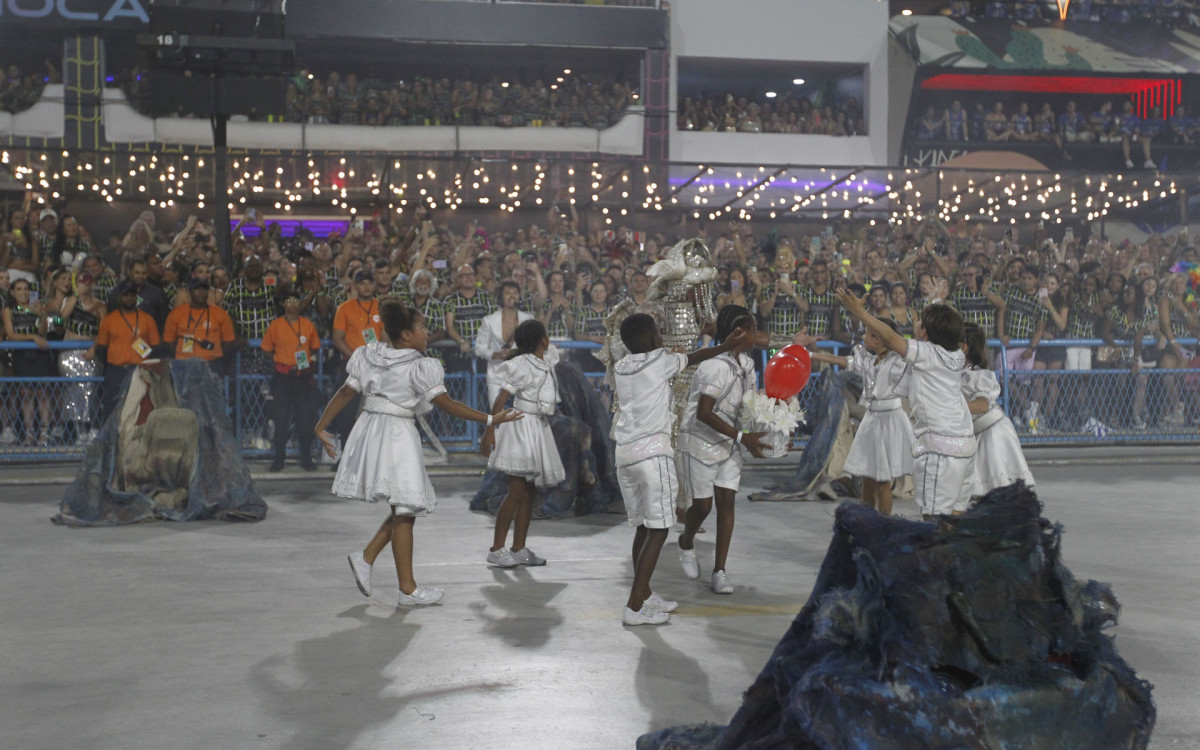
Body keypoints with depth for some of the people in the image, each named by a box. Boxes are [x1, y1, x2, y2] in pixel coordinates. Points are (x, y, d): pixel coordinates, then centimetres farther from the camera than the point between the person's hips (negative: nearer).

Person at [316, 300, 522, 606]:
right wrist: (489, 419, -10)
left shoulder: (369, 356, 7)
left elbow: (345, 393, 7)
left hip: (370, 430, 8)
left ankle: (366, 557, 11)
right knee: (405, 512, 1)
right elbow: (447, 405, -14)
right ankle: (407, 589, 7)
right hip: (397, 436, -8)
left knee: (404, 510, 18)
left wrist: (321, 427, 14)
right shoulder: (419, 367, -12)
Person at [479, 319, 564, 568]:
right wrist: (490, 431, -21)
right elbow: (501, 399, -16)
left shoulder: (546, 367, 13)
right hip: (521, 426, -9)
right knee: (516, 491, -10)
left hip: (538, 428, 9)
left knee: (529, 492, 10)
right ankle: (496, 549, -4)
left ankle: (519, 549, 15)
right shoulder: (522, 365, -12)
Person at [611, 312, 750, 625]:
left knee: (643, 527, 17)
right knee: (658, 530, -4)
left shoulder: (621, 368, 13)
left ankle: (644, 594, 26)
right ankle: (634, 606, -9)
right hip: (652, 453, -7)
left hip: (624, 454, 7)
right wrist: (727, 346, 31)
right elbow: (693, 358, 15)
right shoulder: (659, 361, -3)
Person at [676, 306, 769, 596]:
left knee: (726, 501, 1)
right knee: (703, 504, -2)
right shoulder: (717, 367, -25)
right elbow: (704, 413, -29)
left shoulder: (746, 364, 4)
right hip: (700, 441, -7)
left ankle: (719, 572, 5)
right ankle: (686, 542, 33)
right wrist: (742, 437, -29)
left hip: (728, 444, 7)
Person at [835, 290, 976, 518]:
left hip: (939, 445, -8)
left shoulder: (926, 352, -8)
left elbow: (890, 337, -7)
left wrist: (859, 312, -2)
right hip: (966, 442, 8)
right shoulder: (957, 356, 11)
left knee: (935, 516, -7)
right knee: (954, 513, 11)